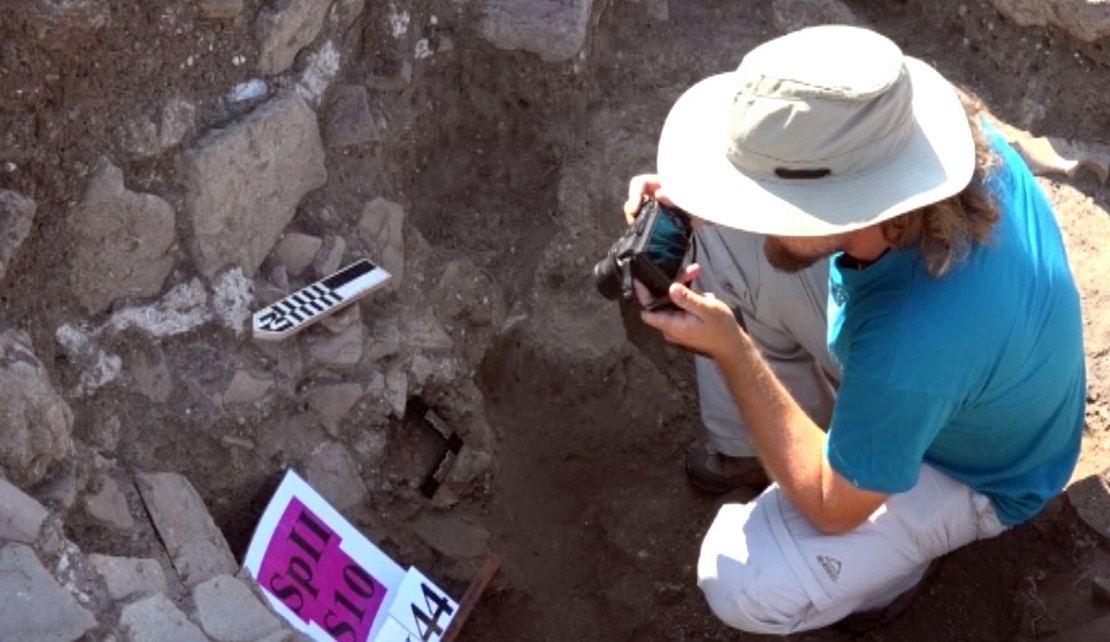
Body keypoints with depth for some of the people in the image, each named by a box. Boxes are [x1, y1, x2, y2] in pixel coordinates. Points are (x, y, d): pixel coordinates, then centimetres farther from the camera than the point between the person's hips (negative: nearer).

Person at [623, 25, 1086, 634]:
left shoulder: (912, 350, -46)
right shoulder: (896, 143, -28)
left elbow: (834, 508, -27)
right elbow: (775, 186, -3)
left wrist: (729, 348, -33)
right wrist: (692, 198, -24)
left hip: (962, 468, -6)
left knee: (741, 584, -22)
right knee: (726, 237, -8)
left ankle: (893, 547, 11)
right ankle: (745, 449, 16)